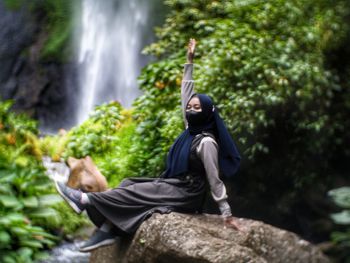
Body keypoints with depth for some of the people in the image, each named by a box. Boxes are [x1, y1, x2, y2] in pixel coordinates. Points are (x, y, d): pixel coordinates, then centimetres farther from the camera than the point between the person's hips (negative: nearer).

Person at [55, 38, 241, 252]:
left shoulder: (206, 142, -19)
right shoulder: (193, 129, 5)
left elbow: (214, 180, -19)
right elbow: (187, 94, 9)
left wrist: (227, 214, -19)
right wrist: (190, 60, 8)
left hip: (185, 195, -8)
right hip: (175, 186, 8)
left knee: (134, 193, -11)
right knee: (129, 184, 0)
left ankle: (85, 200, -5)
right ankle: (107, 231, -10)